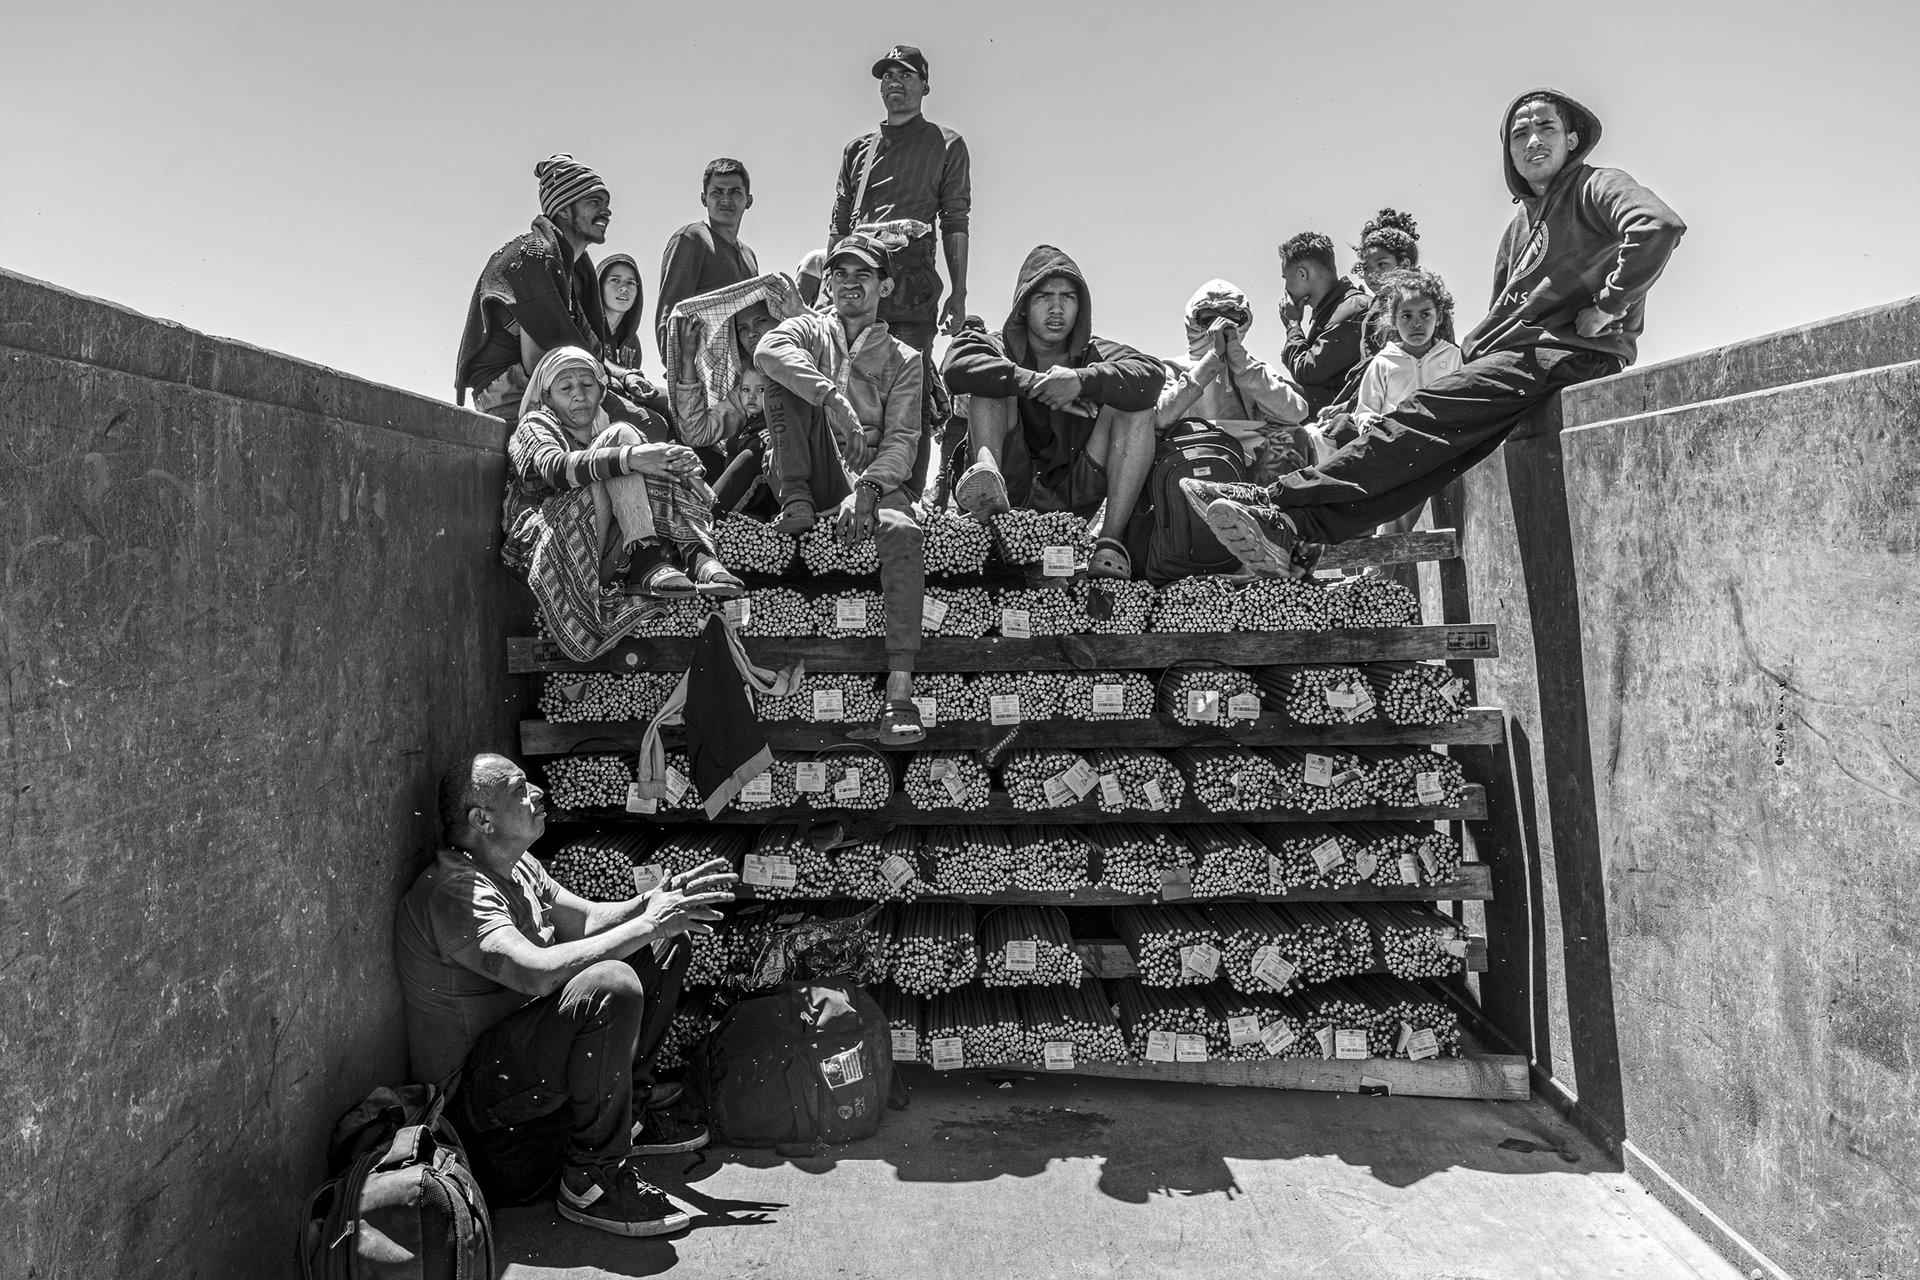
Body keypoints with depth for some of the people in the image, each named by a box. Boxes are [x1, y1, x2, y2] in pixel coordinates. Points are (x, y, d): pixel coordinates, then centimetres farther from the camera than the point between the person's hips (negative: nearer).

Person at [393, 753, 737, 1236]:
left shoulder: (517, 865, 6)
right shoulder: (454, 890, -25)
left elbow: (586, 921, 8)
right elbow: (537, 972, -39)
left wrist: (655, 903, -12)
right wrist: (646, 924, -31)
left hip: (524, 1034, 10)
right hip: (468, 1091, -10)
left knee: (666, 944, 7)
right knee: (610, 986, -36)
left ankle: (632, 1106, 12)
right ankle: (590, 1179, -20)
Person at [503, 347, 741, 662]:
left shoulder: (605, 434, 29)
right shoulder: (535, 424, 14)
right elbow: (554, 468, -12)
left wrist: (683, 468, -16)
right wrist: (630, 457, -27)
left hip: (609, 557, 4)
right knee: (621, 434, -14)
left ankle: (698, 555, -32)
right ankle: (646, 559, -37)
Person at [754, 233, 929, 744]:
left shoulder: (903, 359, 16)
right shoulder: (809, 329, 17)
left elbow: (901, 442, 0)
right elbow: (767, 350, -11)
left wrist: (867, 487, -21)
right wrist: (833, 397, -28)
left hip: (871, 474, 0)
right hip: (809, 470, 1)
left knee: (904, 533, -34)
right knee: (789, 374, -16)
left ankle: (899, 696, -40)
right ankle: (796, 500, -23)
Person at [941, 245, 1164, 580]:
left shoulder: (1095, 354, 14)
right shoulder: (1001, 348, 12)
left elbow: (1152, 375, -10)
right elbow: (957, 366, -15)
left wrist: (1083, 380, -25)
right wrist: (1033, 383, -23)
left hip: (1075, 496, 1)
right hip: (1013, 488, -1)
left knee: (1137, 405, -14)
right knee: (991, 382, -11)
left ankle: (1111, 540, -26)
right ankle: (989, 472, -41)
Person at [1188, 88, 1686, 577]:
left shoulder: (1598, 187, 3)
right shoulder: (1521, 223, 26)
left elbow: (1660, 226, -17)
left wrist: (1606, 308, -16)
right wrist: (1474, 362, 7)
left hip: (1571, 353, -7)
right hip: (1518, 352, 7)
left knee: (1429, 413, -24)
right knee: (1435, 445, -13)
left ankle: (1281, 502, -33)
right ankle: (1298, 532, -28)